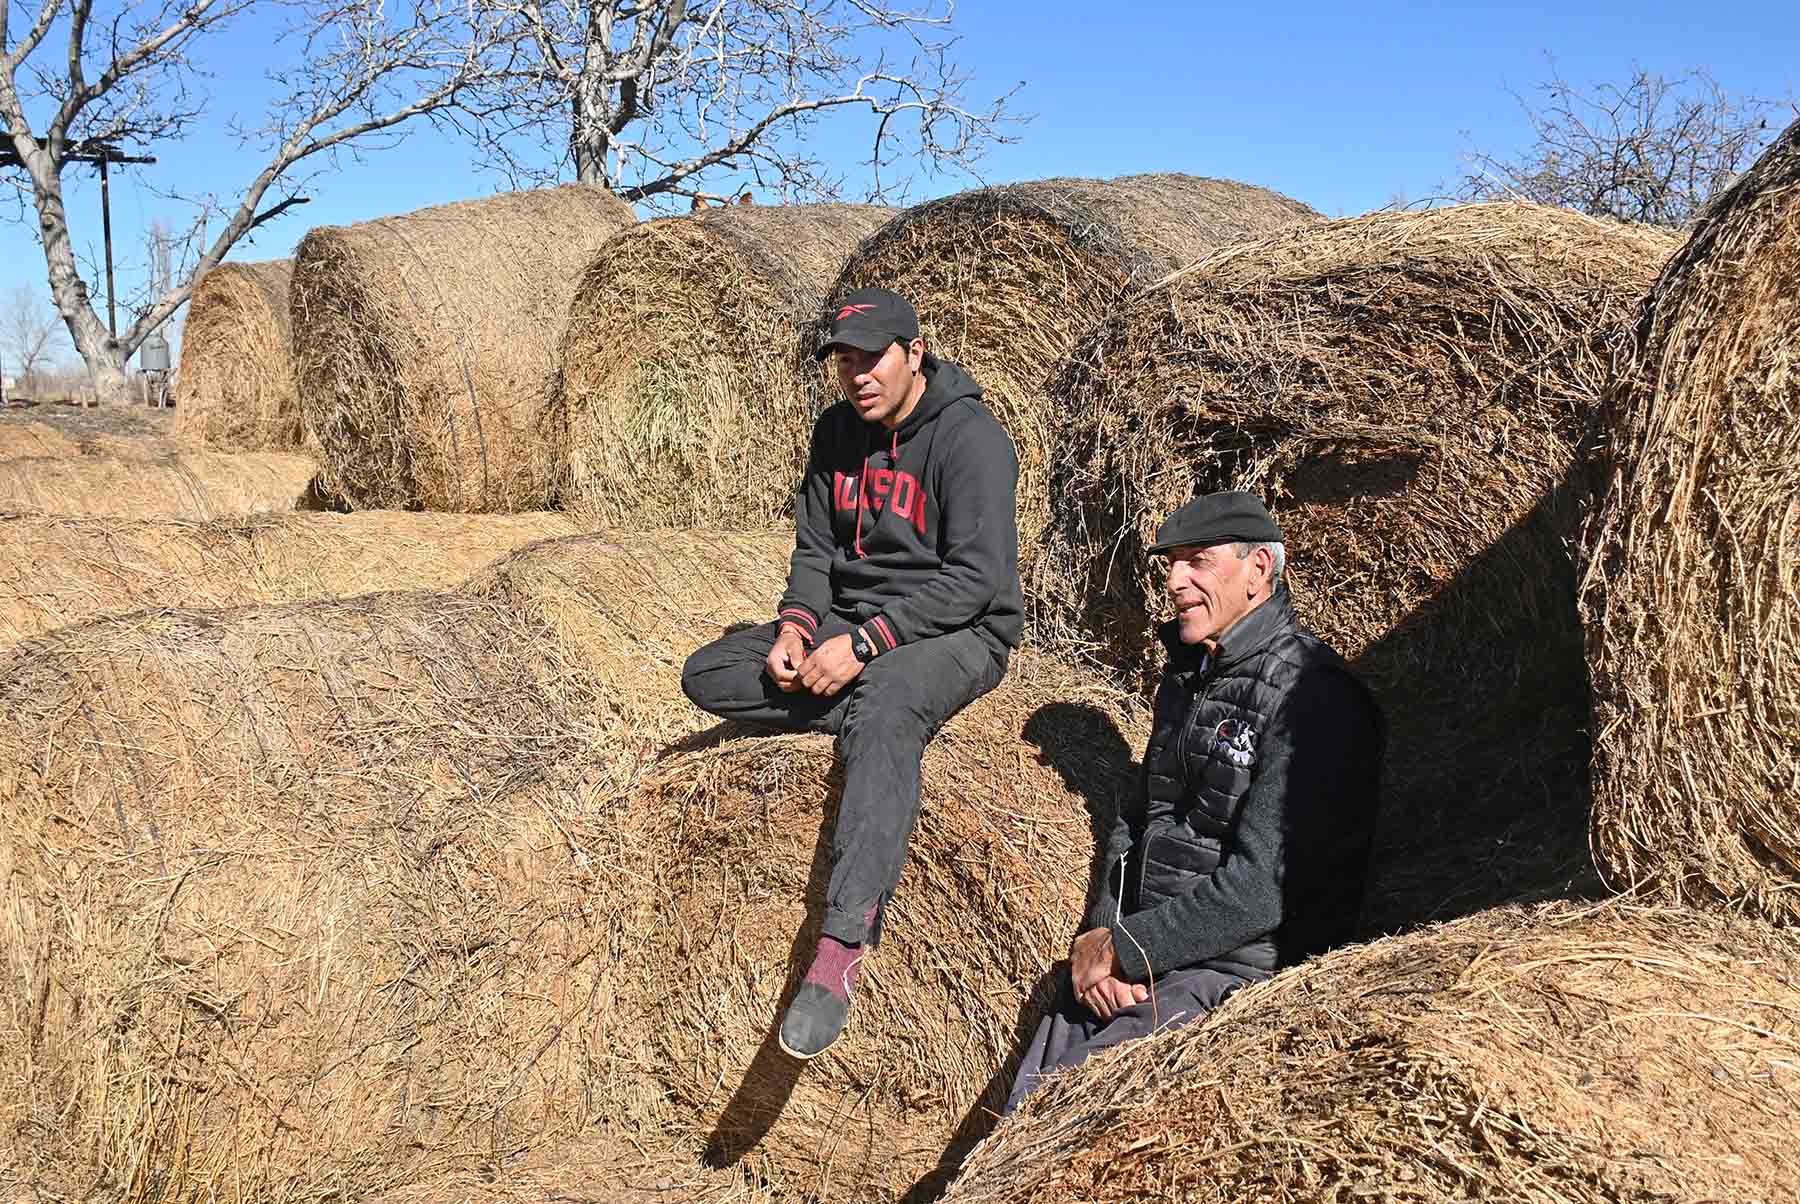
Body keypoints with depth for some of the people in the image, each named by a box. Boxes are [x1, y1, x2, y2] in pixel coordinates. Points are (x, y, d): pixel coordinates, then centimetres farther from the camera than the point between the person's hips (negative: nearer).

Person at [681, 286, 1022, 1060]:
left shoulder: (970, 438, -15)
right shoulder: (838, 431, 8)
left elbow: (974, 581, -21)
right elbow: (814, 546, 12)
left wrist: (861, 645, -26)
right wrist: (795, 627, -9)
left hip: (954, 632, -8)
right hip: (850, 622, 8)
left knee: (884, 711, -40)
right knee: (706, 675, -7)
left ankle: (841, 951, -49)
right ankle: (897, 720, -15)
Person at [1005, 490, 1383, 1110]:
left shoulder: (1314, 699, -16)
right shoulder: (1187, 674, 13)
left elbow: (1259, 888, -21)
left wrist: (1121, 946, -15)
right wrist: (1100, 937, 1)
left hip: (1240, 963, -7)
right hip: (1135, 960, 8)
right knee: (1029, 1103, -5)